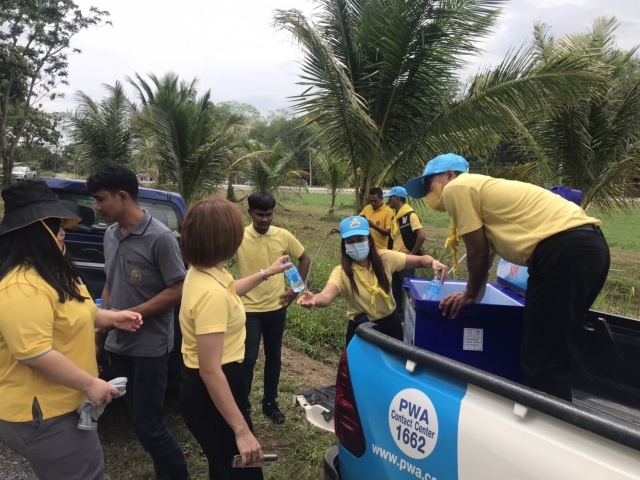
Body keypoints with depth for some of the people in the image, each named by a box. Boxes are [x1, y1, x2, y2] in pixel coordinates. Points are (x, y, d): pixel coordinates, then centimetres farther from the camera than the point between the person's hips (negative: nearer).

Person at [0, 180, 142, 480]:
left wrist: (112, 318, 6)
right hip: (42, 414, -11)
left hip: (63, 403, 11)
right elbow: (35, 355, -31)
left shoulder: (48, 271, 6)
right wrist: (90, 384, -24)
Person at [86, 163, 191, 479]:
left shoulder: (160, 237, -17)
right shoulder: (110, 235, 4)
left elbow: (177, 291, -18)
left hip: (149, 348, -7)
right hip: (118, 345, 7)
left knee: (147, 426, 0)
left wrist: (128, 314, -17)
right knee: (138, 418, 17)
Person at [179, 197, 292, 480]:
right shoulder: (210, 292, -32)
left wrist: (266, 273, 29)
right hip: (210, 393, -10)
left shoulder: (201, 272, -1)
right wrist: (241, 431, -27)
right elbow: (210, 371, -31)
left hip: (205, 388, 10)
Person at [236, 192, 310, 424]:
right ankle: (242, 404, 18)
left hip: (276, 307, 3)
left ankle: (270, 403, 31)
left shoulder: (284, 236, -3)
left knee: (274, 357, 14)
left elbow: (304, 258, 9)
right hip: (249, 308, -3)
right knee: (248, 358, -1)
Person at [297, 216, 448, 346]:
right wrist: (314, 299, -62)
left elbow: (420, 260, -4)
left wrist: (433, 262, -28)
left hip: (390, 323, 3)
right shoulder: (341, 272, -20)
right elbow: (327, 296, -38)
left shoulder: (385, 258, -10)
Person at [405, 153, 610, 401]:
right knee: (554, 348, 21)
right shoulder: (480, 188, 28)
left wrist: (470, 295, 16)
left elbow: (477, 251, 2)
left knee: (540, 356, -3)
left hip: (564, 249, -10)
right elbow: (487, 250, 34)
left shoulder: (455, 188, 1)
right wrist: (472, 293, 42)